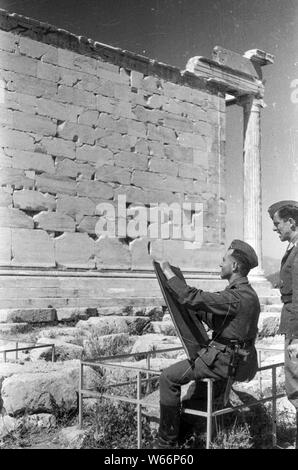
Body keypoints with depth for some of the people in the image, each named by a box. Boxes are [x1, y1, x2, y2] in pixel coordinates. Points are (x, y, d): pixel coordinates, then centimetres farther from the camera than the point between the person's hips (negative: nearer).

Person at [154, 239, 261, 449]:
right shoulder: (245, 292, 11)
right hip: (234, 356, 11)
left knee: (169, 377, -7)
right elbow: (216, 321, 19)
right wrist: (197, 310, 13)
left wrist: (169, 273, -19)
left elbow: (194, 298, -28)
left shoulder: (238, 297, -23)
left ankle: (167, 441, 1)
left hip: (224, 360, -11)